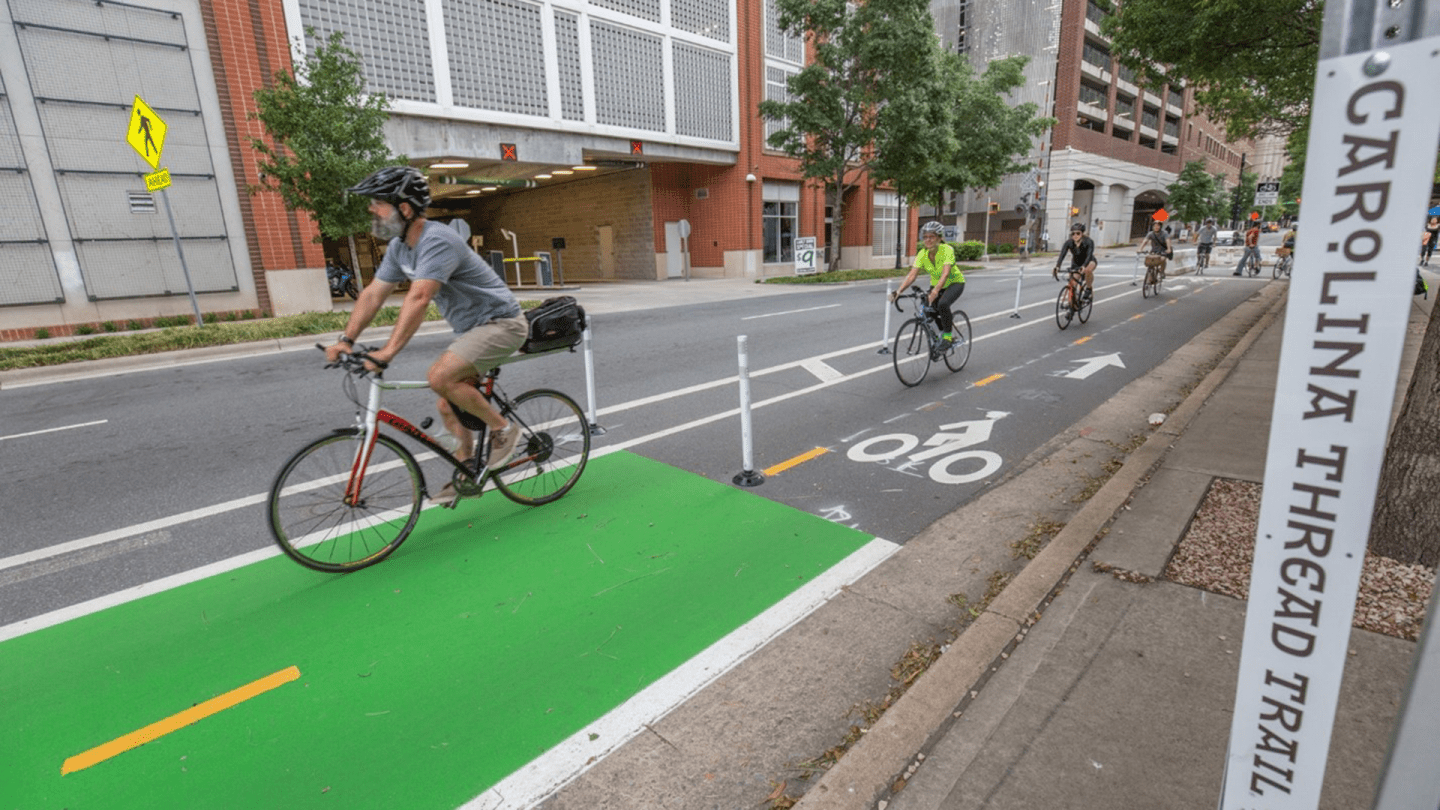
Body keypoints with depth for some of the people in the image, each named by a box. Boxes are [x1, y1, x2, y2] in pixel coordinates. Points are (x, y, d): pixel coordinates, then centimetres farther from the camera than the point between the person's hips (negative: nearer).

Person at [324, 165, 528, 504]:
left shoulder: (437, 240, -24)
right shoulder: (399, 247, 5)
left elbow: (419, 299, -34)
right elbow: (373, 294, 6)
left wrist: (387, 353, -37)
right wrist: (346, 340, -3)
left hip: (501, 322, -9)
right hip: (471, 328, 9)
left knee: (440, 376, -26)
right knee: (448, 407, 8)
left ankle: (503, 429, -7)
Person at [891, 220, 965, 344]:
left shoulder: (947, 250, -29)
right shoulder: (922, 254, -16)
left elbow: (945, 274, -41)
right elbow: (911, 275, -23)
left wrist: (935, 291, -58)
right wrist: (899, 291, -38)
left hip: (955, 283, -5)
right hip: (936, 284, 5)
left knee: (942, 304, -31)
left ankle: (948, 335, -11)